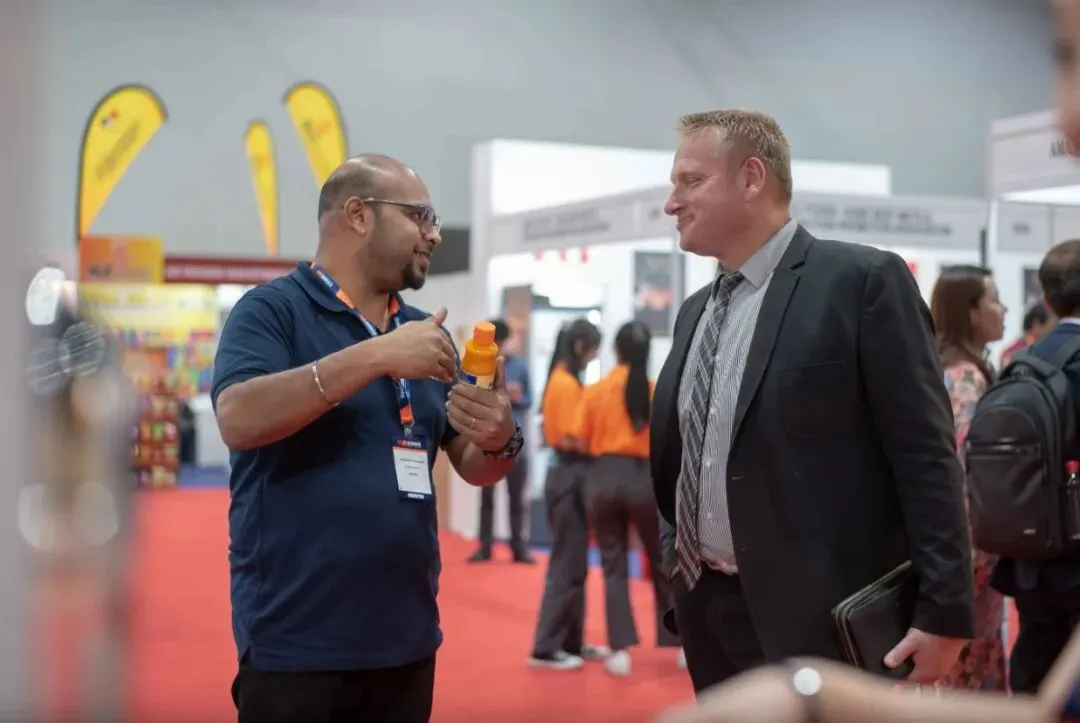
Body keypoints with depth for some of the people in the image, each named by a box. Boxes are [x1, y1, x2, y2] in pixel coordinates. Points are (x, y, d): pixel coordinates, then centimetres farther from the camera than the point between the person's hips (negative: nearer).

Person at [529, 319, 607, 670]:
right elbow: (572, 439, -20)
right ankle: (546, 648, -1)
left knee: (574, 564, 15)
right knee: (567, 565, -5)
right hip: (570, 477, -10)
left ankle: (571, 642, 23)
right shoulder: (568, 384, -15)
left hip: (567, 474, 10)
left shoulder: (560, 379, 15)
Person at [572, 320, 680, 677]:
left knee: (613, 566, 8)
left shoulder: (595, 390, -2)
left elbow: (582, 443, -2)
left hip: (603, 477, 0)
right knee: (662, 563, 14)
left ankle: (620, 651, 1)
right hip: (644, 478, 0)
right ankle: (681, 643, 20)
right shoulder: (657, 391, -3)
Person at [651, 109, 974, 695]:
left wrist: (943, 611, -16)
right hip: (707, 608, 7)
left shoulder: (864, 282, -9)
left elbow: (926, 458, -12)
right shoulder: (695, 312, 14)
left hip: (821, 620, -7)